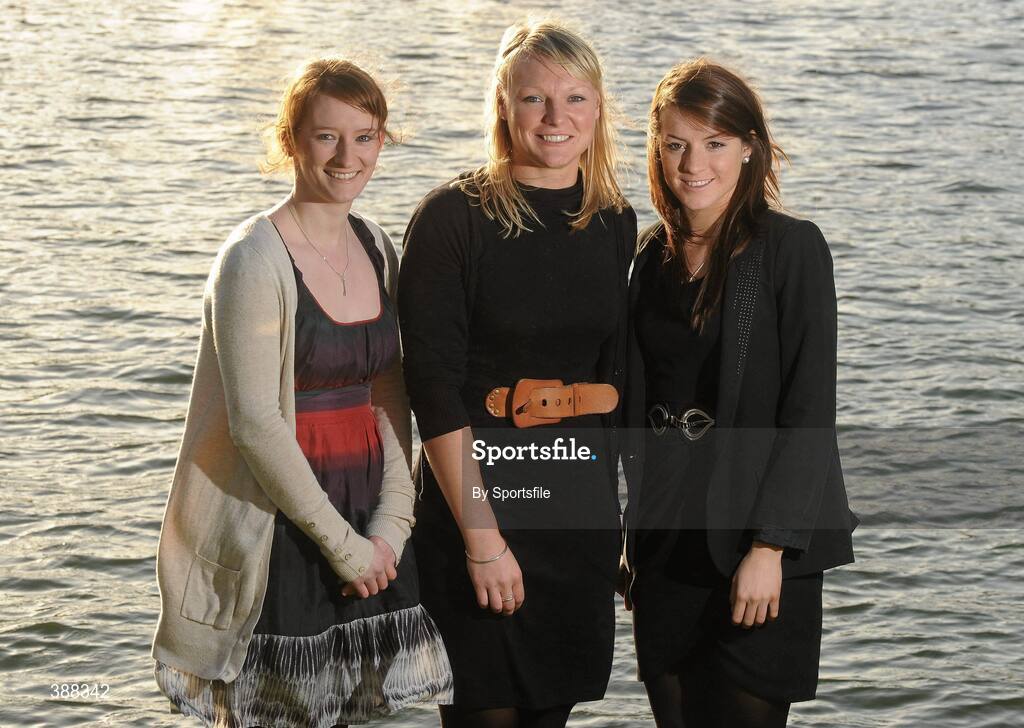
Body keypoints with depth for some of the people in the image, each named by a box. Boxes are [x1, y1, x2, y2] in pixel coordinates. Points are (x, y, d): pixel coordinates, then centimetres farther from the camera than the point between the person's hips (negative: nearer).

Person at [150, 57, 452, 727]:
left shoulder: (378, 249, 8)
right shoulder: (255, 260, -14)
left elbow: (390, 398, 8)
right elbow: (254, 422, -17)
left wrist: (391, 523, -4)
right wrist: (341, 542, -13)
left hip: (366, 525, 6)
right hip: (276, 531, -6)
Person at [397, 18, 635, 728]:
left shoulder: (614, 224, 8)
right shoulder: (454, 217, -9)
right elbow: (433, 388, -13)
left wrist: (558, 401, 1)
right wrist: (482, 535, -17)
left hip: (580, 506, 5)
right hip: (475, 493, -5)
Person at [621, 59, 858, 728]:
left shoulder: (791, 247, -8)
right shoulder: (656, 253, 10)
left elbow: (810, 410, -13)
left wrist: (769, 546, -18)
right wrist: (637, 535, 13)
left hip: (758, 541, -6)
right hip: (667, 543, 6)